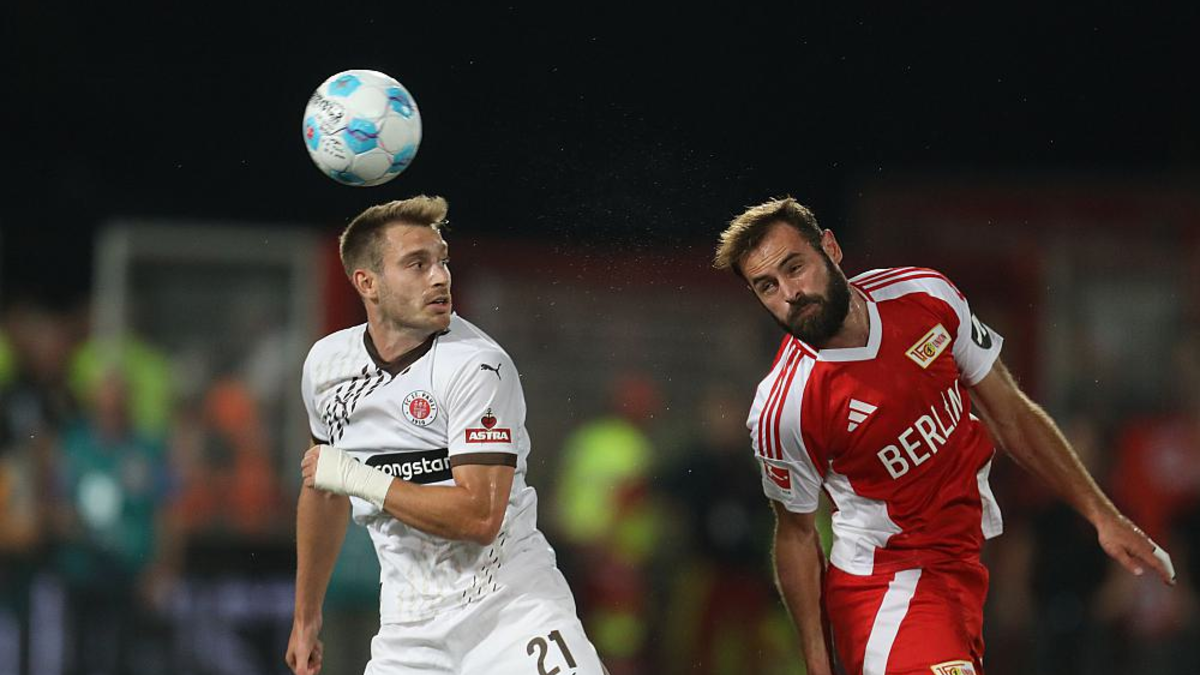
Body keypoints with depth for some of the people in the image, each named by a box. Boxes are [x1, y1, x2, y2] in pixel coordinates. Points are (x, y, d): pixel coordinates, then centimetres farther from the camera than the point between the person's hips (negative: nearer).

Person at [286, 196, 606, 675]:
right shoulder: (327, 362, 4)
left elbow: (480, 517, -21)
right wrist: (306, 619, 25)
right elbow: (324, 493, 20)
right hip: (411, 630, 4)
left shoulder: (476, 366, -14)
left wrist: (359, 478, -17)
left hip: (511, 604, -4)